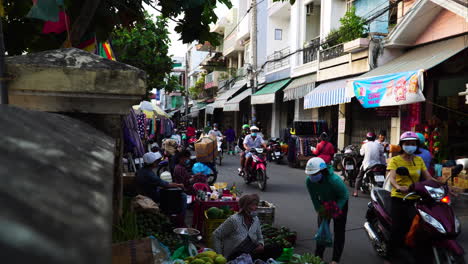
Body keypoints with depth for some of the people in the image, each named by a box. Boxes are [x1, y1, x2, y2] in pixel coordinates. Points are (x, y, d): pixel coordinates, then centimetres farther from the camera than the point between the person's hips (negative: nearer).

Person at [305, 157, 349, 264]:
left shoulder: (334, 180, -39)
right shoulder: (309, 181, -25)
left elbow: (344, 196, -25)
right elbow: (314, 198, -10)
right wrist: (319, 210, -15)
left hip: (339, 203, -4)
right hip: (324, 203, 4)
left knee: (339, 231, -2)